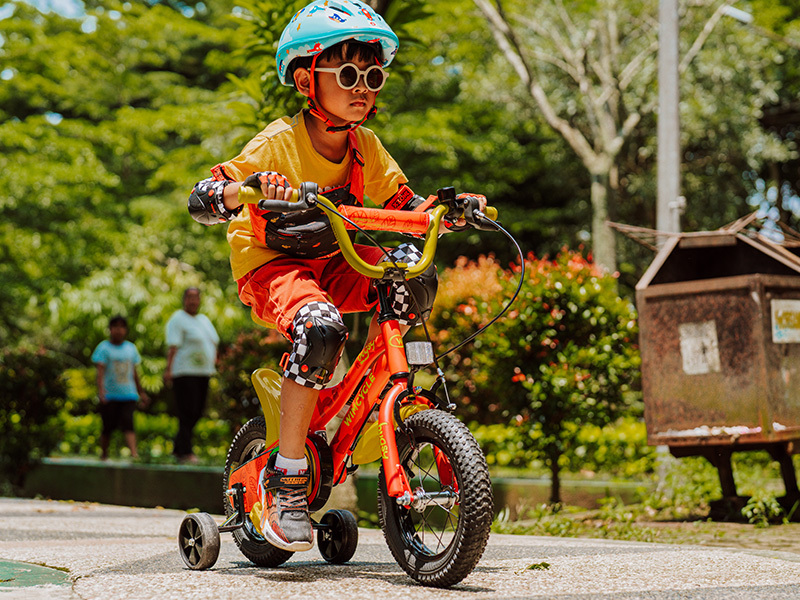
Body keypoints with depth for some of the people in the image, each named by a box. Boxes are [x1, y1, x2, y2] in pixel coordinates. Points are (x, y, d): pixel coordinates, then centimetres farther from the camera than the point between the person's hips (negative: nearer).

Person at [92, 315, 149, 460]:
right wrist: (101, 391, -24)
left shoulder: (131, 348, 13)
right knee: (108, 427, 3)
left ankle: (134, 453, -25)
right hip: (109, 395, -2)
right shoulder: (104, 347, -1)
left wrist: (141, 392, 23)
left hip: (128, 395, 2)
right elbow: (100, 370, -11)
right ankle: (104, 455, 20)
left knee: (127, 423, -13)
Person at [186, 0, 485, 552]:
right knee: (321, 327, -36)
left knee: (414, 276, -20)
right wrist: (247, 188, -45)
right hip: (268, 264, -6)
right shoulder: (280, 143, -18)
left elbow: (404, 205, 3)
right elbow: (200, 202, -24)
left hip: (332, 261, 6)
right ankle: (286, 475, -25)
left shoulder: (366, 148, 0)